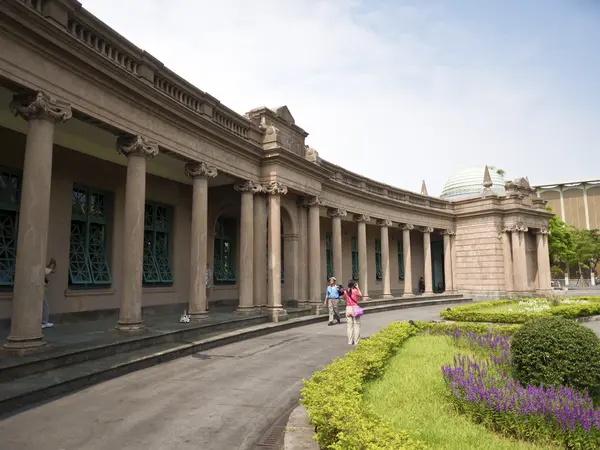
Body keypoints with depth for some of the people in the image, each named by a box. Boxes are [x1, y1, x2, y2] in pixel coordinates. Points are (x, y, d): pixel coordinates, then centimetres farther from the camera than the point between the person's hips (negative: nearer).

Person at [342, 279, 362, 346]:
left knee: (349, 325, 10)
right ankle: (356, 341, 5)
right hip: (355, 308, -4)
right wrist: (357, 288, 11)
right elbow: (361, 295, 6)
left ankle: (350, 341, 12)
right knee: (356, 325, 5)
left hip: (348, 308, 4)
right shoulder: (355, 291, -10)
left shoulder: (345, 292, 1)